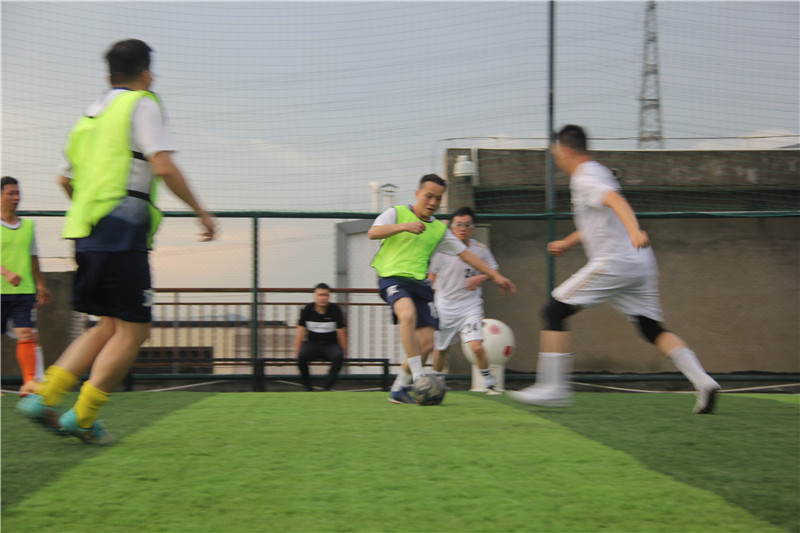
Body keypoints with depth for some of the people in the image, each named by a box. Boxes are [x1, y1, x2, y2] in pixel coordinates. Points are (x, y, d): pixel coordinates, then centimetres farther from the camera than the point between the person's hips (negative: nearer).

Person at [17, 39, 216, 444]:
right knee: (133, 331, -2)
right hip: (122, 233, -8)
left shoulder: (91, 113, 21)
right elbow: (164, 167, -13)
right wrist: (201, 211, -5)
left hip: (86, 236, 8)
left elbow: (65, 178, 26)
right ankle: (82, 418, -5)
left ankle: (43, 398, 5)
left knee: (109, 328, 15)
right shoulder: (141, 104, -2)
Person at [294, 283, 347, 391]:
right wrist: (297, 351, -6)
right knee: (301, 355, -32)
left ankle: (327, 386, -21)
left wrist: (344, 352, -2)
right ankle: (307, 385, -12)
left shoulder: (336, 310, -6)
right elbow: (301, 331, -1)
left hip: (330, 345, -1)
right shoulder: (307, 310, -3)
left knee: (338, 356, -34)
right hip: (313, 343, 1)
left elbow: (341, 332, -3)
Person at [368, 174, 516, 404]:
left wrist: (496, 276, 15)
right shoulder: (397, 213, 5)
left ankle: (399, 390, 12)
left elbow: (466, 254, 19)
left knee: (426, 343, -5)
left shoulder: (439, 229, 17)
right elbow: (373, 232, -9)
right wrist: (404, 226, -22)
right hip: (393, 277, -5)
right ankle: (419, 379, -33)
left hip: (419, 282, 6)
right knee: (408, 314, -35)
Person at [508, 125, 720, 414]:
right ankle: (703, 381, -6)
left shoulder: (585, 179, -7)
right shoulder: (597, 173, 23)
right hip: (640, 263, 9)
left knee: (555, 312, -2)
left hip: (614, 261, -9)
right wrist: (567, 242, 44)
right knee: (652, 328, 10)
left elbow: (616, 201, -28)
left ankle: (553, 387, -4)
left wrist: (635, 231, -44)